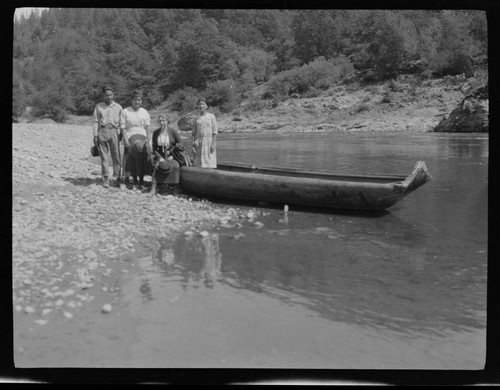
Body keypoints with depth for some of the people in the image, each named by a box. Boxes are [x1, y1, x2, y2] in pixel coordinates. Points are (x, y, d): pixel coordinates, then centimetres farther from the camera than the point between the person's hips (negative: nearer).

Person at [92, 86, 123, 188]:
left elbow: (121, 122, 12)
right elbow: (95, 121, 9)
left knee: (116, 155, -3)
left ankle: (117, 177, 5)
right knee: (104, 156, -1)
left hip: (114, 131, 0)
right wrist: (95, 135, 2)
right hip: (102, 131, 0)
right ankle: (106, 178, 4)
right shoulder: (98, 106, 11)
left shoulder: (118, 107, 12)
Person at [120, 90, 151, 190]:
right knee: (132, 160, -8)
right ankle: (135, 183, 0)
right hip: (130, 137, -2)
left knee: (142, 161, -5)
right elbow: (123, 127, -2)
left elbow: (147, 127, 12)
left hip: (142, 137, 3)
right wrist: (126, 140, -11)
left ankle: (141, 182, 4)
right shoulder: (125, 112, 3)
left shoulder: (145, 113, 13)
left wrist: (146, 140, 1)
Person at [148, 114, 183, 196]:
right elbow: (154, 148, 5)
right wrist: (160, 158, -10)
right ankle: (153, 189, -35)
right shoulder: (155, 133, 4)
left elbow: (180, 144, -5)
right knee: (157, 166, -30)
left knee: (176, 166, -33)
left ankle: (176, 189, -31)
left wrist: (173, 155, -12)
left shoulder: (173, 131, -5)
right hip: (160, 156, 2)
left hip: (172, 156, -2)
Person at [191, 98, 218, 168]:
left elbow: (214, 131, -1)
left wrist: (213, 144, -9)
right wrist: (193, 145, 2)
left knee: (209, 162, -5)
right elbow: (193, 133, 11)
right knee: (199, 164, 0)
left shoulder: (211, 117, 3)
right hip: (198, 143, 3)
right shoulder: (196, 118, 12)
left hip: (209, 142, -3)